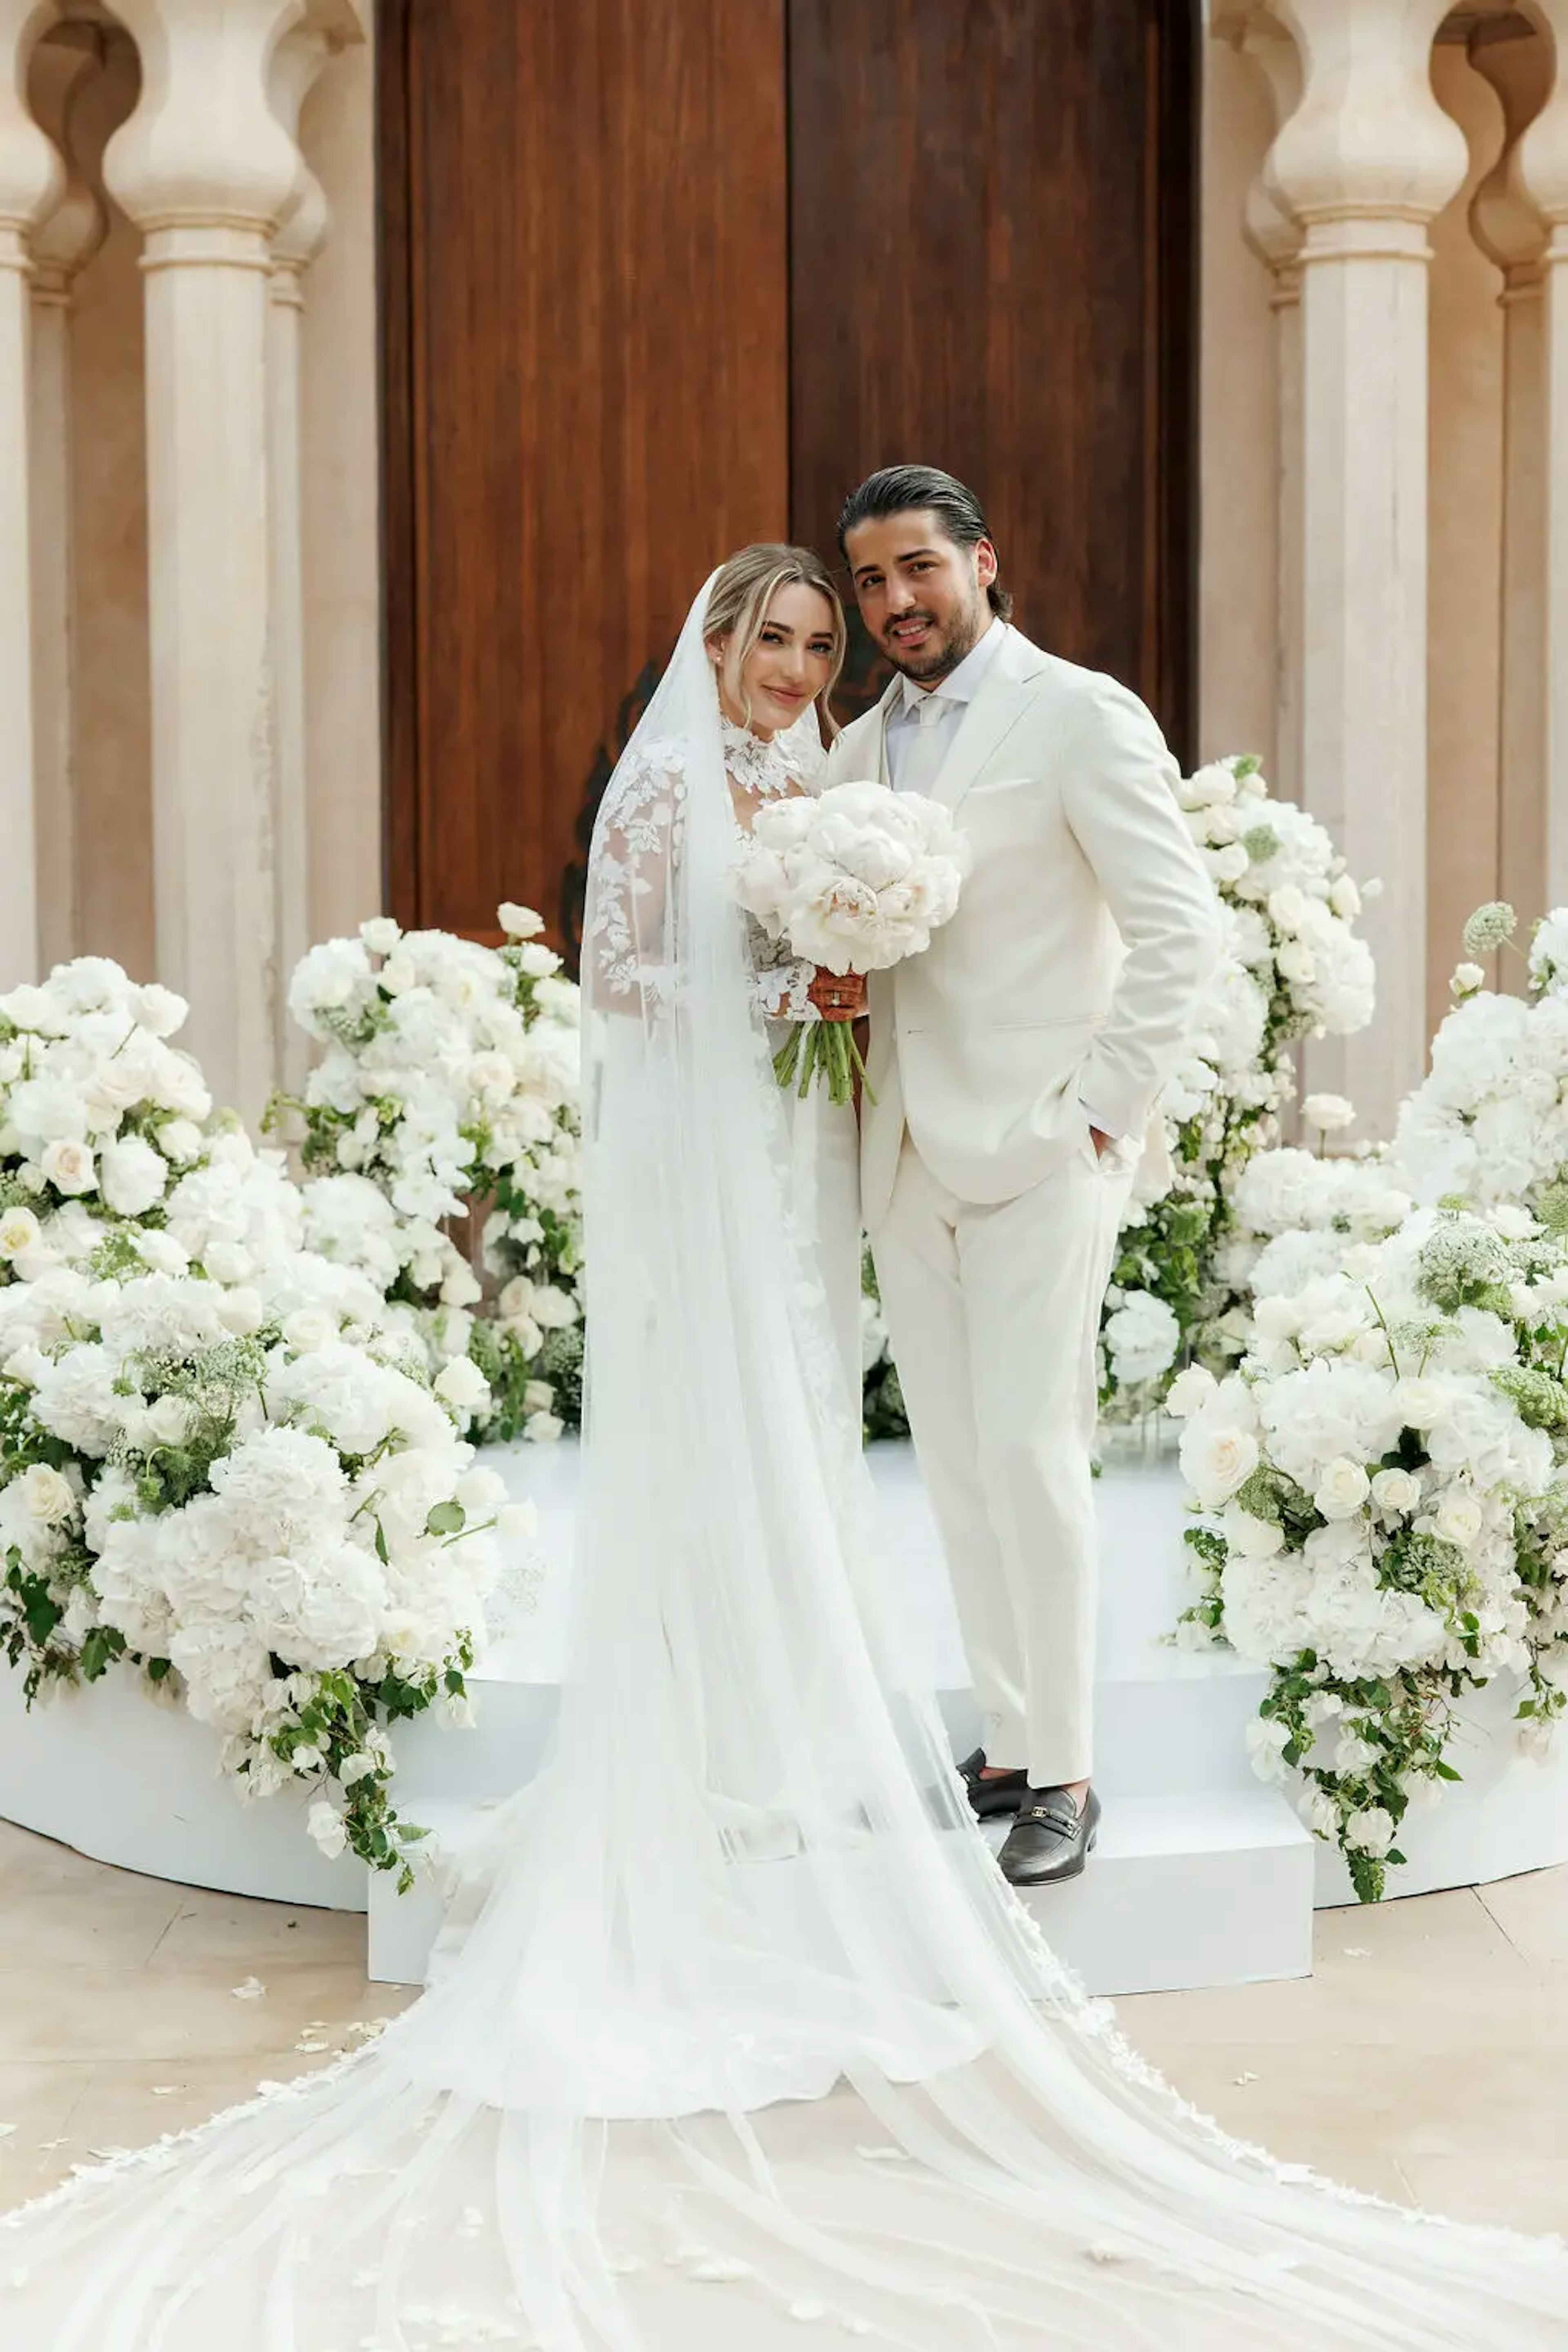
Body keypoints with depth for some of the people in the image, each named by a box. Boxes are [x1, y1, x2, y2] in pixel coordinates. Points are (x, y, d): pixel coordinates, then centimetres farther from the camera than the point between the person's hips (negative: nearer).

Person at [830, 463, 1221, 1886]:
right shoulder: (860, 749, 14)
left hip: (1041, 1151, -7)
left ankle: (1065, 1778, 1)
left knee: (1030, 1451, -9)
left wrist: (1102, 1110, -13)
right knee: (955, 1464, 9)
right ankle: (1009, 1742, 20)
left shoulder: (1081, 717, -7)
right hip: (910, 1160, 7)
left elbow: (1181, 930, -11)